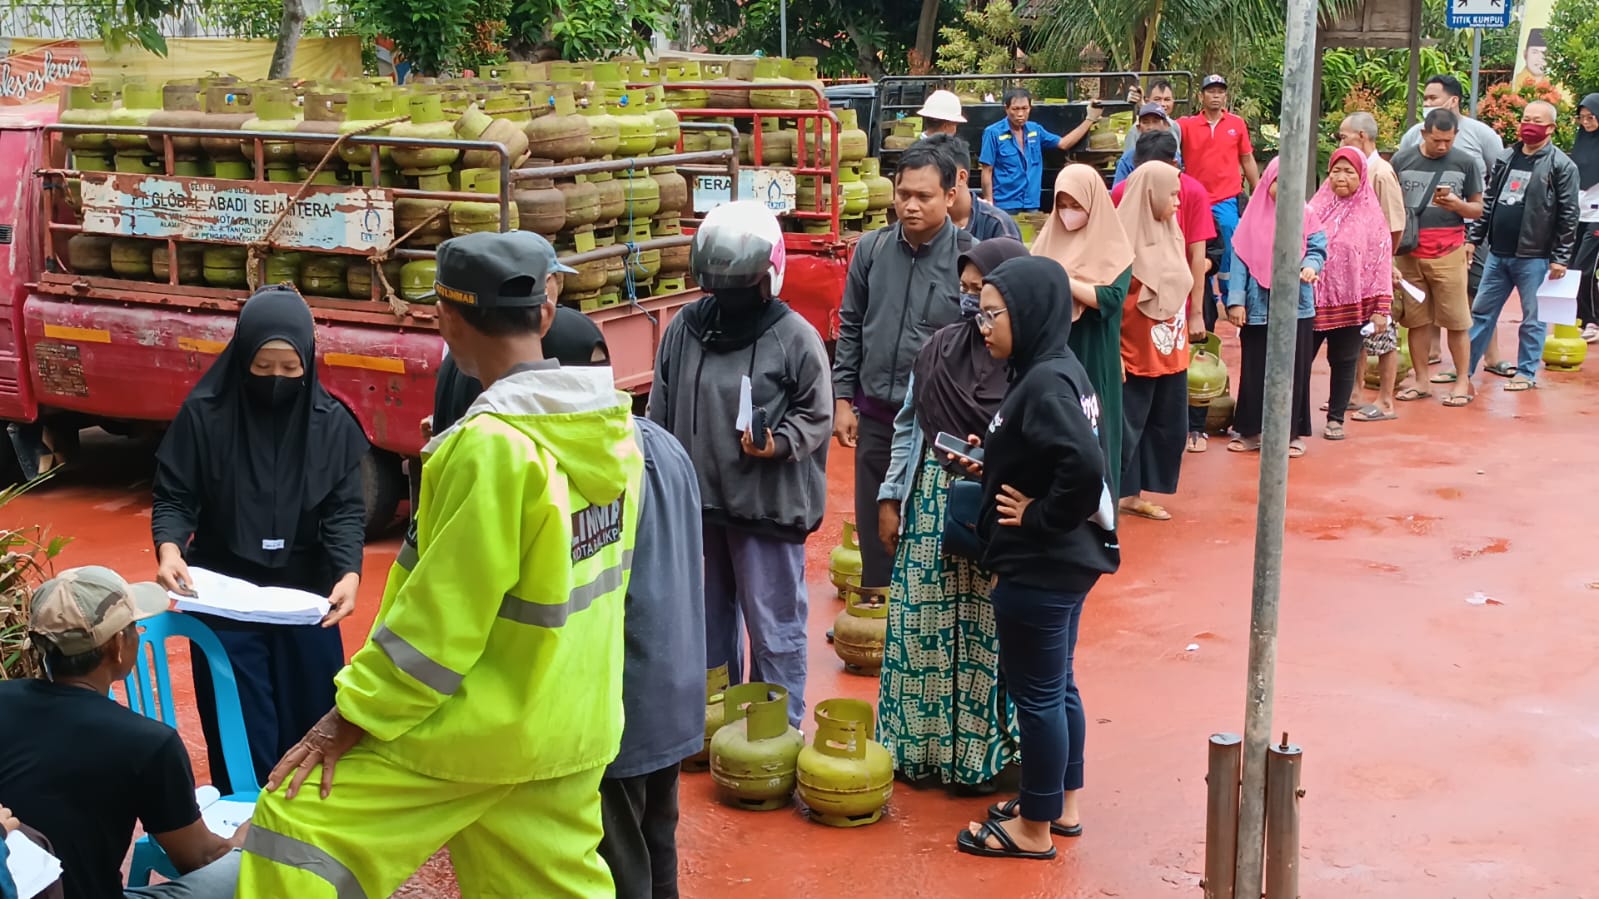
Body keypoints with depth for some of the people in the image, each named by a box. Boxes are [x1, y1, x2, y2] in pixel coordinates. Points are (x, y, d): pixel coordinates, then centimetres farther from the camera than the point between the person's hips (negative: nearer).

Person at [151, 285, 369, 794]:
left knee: (311, 726, 12)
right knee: (239, 738, 4)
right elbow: (174, 497, -5)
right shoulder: (204, 415, -10)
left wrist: (349, 573, -24)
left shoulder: (331, 423, -6)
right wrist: (169, 547, -26)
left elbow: (345, 510, -6)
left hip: (308, 599, 2)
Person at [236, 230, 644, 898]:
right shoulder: (611, 428, 0)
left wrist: (350, 719, -11)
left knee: (298, 824, 3)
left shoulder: (493, 444, -24)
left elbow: (439, 618, -21)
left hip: (483, 727, -8)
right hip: (575, 725, 8)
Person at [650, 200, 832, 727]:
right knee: (710, 616, 21)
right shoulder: (683, 331, 2)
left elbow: (816, 415, -5)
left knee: (774, 626, 3)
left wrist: (779, 444, -23)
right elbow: (660, 416, 10)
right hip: (695, 502, 5)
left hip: (768, 505, -5)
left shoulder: (795, 337, -10)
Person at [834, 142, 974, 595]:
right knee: (874, 522, 15)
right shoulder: (871, 249, 1)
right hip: (876, 415, 4)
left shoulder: (969, 256, -11)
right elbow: (850, 327, 9)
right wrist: (843, 399, 6)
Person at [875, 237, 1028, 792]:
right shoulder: (939, 349, 5)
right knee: (922, 627, 11)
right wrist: (891, 497, 11)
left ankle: (984, 752, 21)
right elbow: (907, 427, 12)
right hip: (931, 505, 5)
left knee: (986, 634, 6)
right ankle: (918, 743, 26)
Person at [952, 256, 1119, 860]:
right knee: (1057, 688, 20)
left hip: (1038, 568, -10)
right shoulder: (1059, 370, 7)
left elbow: (1085, 467, -34)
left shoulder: (1044, 384, -22)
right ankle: (1062, 805, 34)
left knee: (1036, 694, 4)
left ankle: (1034, 829, 18)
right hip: (1065, 560, 10)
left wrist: (1038, 518, -20)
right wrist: (991, 462, 3)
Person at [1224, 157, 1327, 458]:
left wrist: (1310, 266, -22)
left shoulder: (1306, 217, 2)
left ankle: (1291, 433, 11)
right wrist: (1235, 301, -6)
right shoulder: (1253, 217, 3)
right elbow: (1239, 259, 1)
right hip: (1257, 307, 1)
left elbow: (1317, 249, 2)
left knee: (1293, 371, 3)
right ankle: (1251, 430, 14)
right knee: (1254, 370, 5)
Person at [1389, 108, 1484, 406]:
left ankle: (1462, 382, 7)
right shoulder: (1402, 160, 5)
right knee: (1416, 319, 5)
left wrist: (1458, 205, -13)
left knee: (1456, 321, 0)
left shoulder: (1465, 163, 4)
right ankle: (1422, 380, 15)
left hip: (1448, 253, -1)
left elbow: (1479, 208, 10)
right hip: (1409, 253, 1)